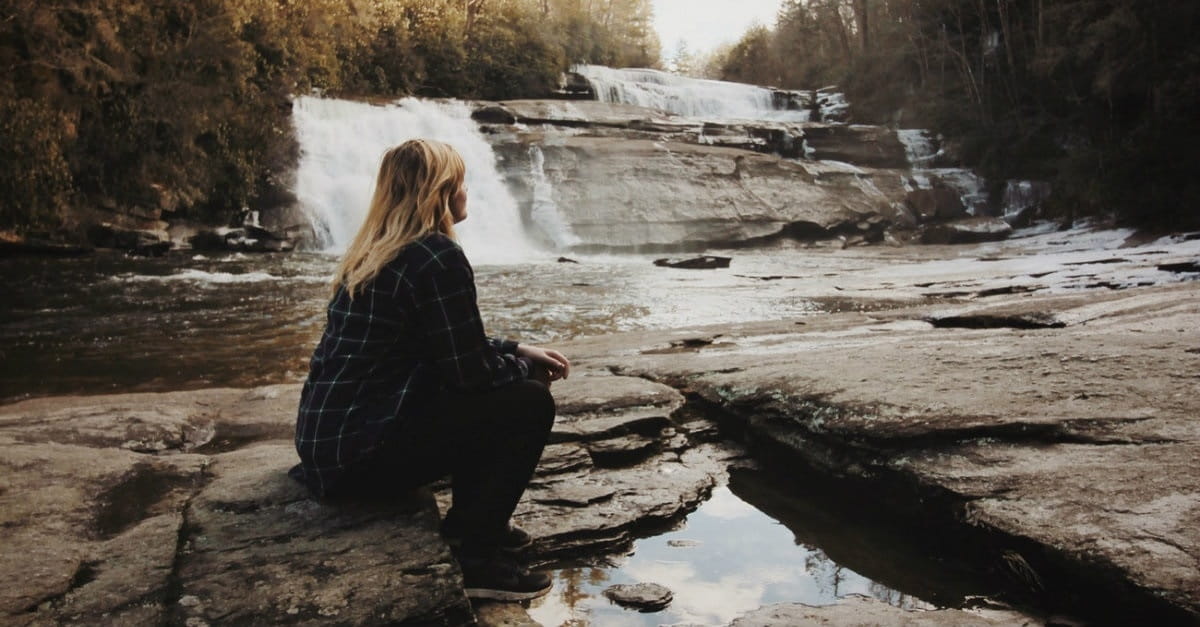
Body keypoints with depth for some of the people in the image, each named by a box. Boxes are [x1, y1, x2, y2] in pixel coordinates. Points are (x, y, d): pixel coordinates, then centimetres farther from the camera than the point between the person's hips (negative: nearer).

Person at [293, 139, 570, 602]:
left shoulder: (377, 249, 12)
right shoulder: (437, 257, -17)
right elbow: (470, 371, -14)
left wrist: (518, 351, 16)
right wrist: (525, 367, 5)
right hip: (359, 454, -9)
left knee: (503, 383, 17)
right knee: (529, 403, -8)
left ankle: (466, 522, 23)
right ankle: (480, 558, -2)